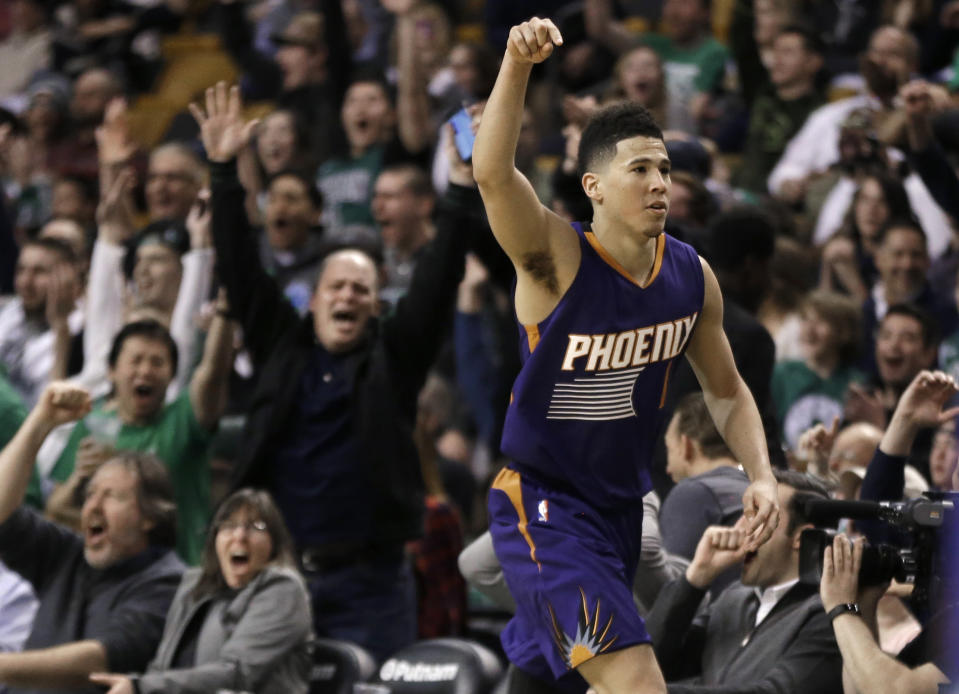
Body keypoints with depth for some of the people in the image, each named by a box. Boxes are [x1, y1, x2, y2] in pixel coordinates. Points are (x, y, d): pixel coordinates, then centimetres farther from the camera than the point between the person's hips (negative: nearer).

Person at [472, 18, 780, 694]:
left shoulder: (692, 276, 0)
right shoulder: (557, 258, -18)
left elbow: (726, 391, 14)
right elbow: (492, 174, -38)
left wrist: (761, 475, -2)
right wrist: (517, 65, -51)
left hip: (623, 505, 7)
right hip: (544, 505, -7)